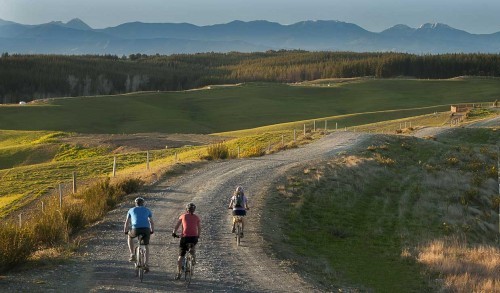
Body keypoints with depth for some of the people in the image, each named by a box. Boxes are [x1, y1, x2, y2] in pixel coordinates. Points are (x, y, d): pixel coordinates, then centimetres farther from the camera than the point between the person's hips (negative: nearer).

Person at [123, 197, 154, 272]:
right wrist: (152, 231, 41)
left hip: (136, 230, -1)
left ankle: (132, 255, 23)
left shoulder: (131, 210, 22)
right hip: (146, 229, 1)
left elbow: (127, 222, 26)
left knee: (130, 236, 33)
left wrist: (125, 231, 41)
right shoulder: (147, 210, 23)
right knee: (146, 246, 20)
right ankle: (146, 265, 9)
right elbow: (151, 222, 25)